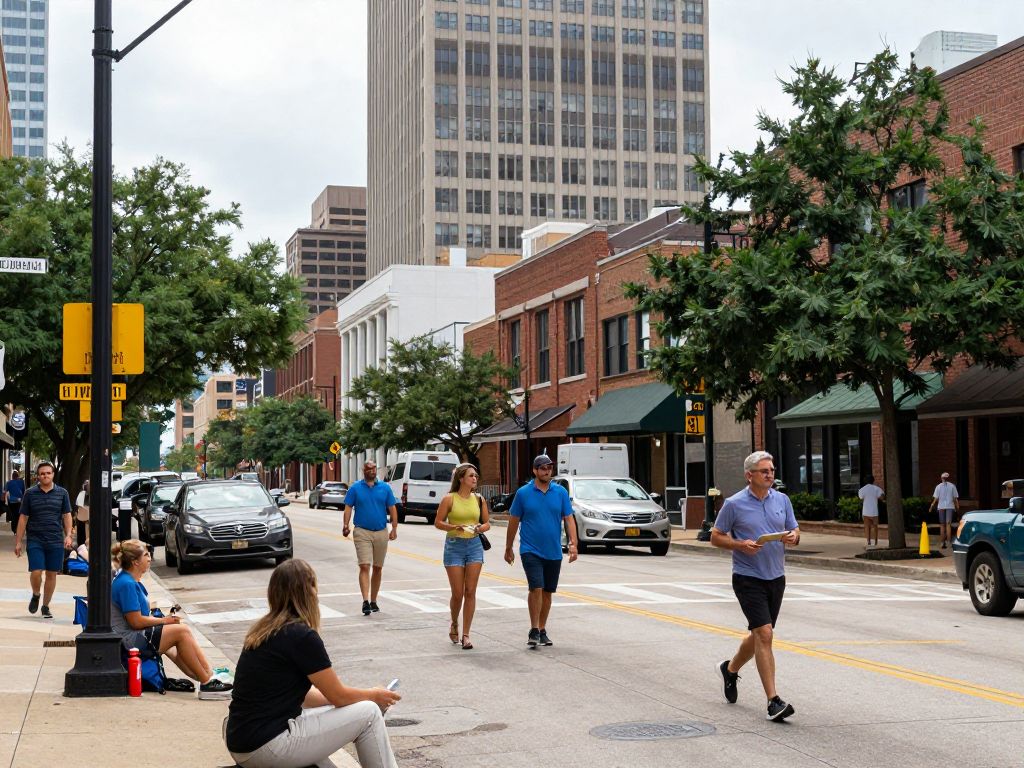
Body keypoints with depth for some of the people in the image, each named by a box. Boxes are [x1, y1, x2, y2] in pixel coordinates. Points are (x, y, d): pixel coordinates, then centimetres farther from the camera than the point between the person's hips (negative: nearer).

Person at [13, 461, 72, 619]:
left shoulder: (62, 493, 5)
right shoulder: (30, 493, 2)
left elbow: (67, 516, 7)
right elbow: (23, 518, 5)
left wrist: (68, 535, -8)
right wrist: (18, 542, 2)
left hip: (56, 541, 1)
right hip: (35, 541, -1)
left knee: (51, 574, 5)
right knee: (36, 572, -10)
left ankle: (45, 606, 19)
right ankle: (35, 596, 20)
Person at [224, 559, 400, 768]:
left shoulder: (263, 631, 11)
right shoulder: (302, 636, -14)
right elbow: (339, 696, -5)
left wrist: (367, 695, 22)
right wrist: (374, 695, 15)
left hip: (240, 746, 9)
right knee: (369, 713, 0)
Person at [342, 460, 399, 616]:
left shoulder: (385, 488, 6)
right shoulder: (355, 488, 3)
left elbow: (392, 509, 7)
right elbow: (348, 508, 1)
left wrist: (394, 529, -1)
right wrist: (346, 525, -14)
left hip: (381, 533, 3)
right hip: (362, 532, -3)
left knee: (378, 568, 10)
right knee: (364, 567, -13)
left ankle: (373, 601, 21)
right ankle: (365, 601, -20)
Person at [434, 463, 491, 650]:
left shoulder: (479, 499, 6)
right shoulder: (449, 499, -4)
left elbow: (487, 522, 13)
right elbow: (438, 522, -2)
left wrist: (480, 528, -10)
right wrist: (454, 527, -18)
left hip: (474, 546, 3)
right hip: (454, 546, -3)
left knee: (470, 592, -1)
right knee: (457, 593, 0)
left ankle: (466, 634, 4)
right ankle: (454, 624, 29)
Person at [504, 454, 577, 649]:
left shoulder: (561, 492, 3)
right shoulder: (523, 493, -2)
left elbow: (568, 519, 2)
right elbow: (513, 521, 5)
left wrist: (573, 543, -10)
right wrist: (508, 548, 8)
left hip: (554, 552, 3)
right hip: (531, 550, -3)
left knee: (547, 592, 10)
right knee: (536, 588, -15)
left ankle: (542, 630, 22)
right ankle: (534, 631, -6)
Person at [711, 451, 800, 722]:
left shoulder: (782, 500, 7)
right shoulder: (734, 504, -7)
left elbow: (795, 532, 13)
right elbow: (716, 537, -1)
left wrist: (792, 537, -11)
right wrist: (741, 544, -18)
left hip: (776, 577, 6)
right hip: (748, 578, -6)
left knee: (758, 635, 17)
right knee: (764, 635, -15)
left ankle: (731, 668, 44)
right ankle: (773, 701, -16)